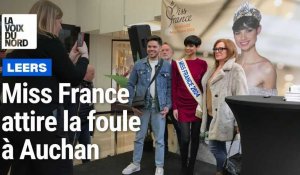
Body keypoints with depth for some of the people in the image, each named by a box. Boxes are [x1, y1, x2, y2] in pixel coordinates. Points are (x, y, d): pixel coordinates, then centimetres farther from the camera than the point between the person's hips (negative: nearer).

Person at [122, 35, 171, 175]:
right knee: (139, 136, 14)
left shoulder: (167, 66, 2)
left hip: (159, 107, 0)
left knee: (159, 138, 9)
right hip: (142, 106, 1)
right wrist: (132, 104, -4)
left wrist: (168, 105, -4)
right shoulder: (138, 65, 2)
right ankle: (136, 164, 31)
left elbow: (170, 87, 4)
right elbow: (131, 85, 4)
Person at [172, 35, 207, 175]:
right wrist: (174, 107, -3)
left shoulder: (202, 64, 3)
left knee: (195, 137, 9)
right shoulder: (177, 64, 0)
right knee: (185, 138, -3)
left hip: (198, 105, 1)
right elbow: (174, 87, 1)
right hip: (182, 106, -1)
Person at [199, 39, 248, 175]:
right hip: (211, 114, 8)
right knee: (219, 147, 13)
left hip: (222, 116, -8)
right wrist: (201, 108, 17)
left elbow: (241, 96, -14)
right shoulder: (213, 70, 17)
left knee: (215, 146, -6)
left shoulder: (235, 69, -8)